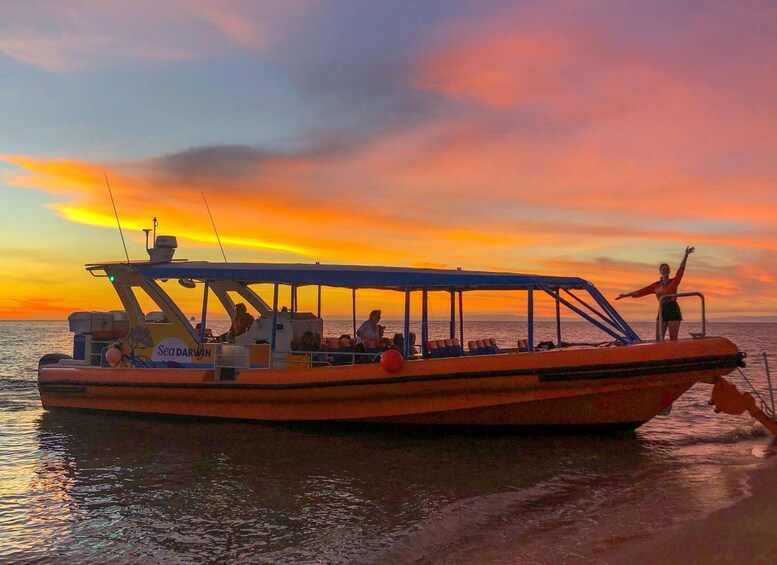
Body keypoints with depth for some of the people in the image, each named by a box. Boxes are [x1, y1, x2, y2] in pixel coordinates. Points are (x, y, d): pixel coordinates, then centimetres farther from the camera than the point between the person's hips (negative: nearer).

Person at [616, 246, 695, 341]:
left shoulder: (674, 282, 3)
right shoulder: (656, 285, 12)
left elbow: (681, 270, -10)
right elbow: (642, 291, 13)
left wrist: (686, 255, -22)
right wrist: (626, 295, 12)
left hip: (673, 310, -4)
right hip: (662, 310, 4)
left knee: (673, 339, -4)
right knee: (658, 339, 0)